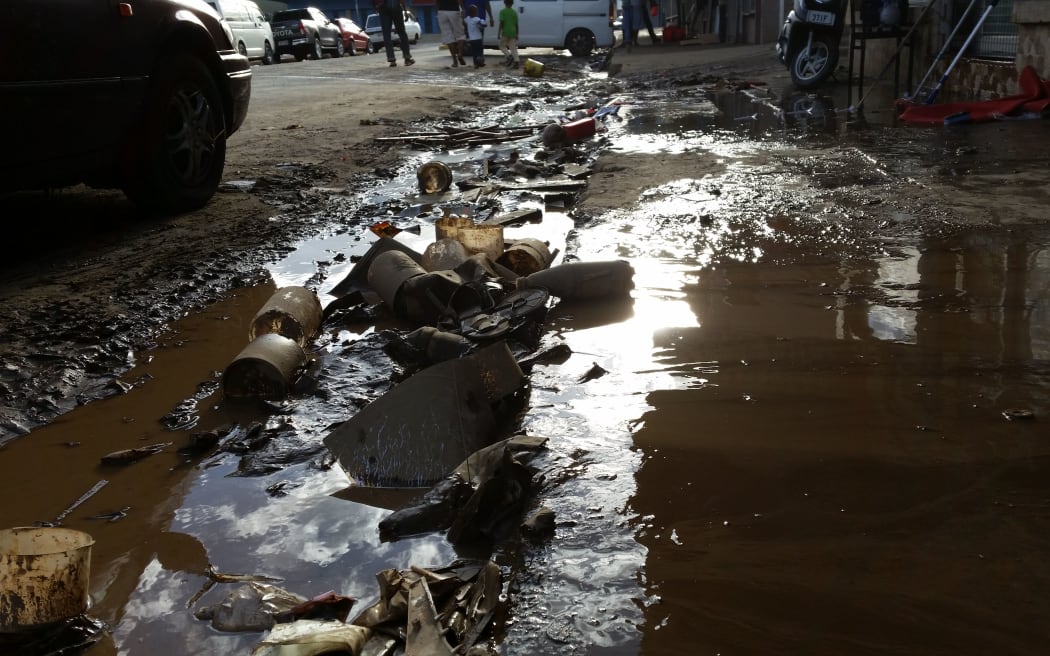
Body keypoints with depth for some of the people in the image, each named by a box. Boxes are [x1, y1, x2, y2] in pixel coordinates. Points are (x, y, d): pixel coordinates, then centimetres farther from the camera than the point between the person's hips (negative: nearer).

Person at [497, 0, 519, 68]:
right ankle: (516, 61, -7)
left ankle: (509, 56, -13)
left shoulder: (502, 11, -5)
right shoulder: (514, 12, 7)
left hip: (505, 32, -4)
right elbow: (516, 24, 8)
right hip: (513, 33, 4)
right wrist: (517, 34, 15)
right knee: (513, 48, 5)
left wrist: (499, 33, -8)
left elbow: (501, 22, -12)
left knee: (502, 46, 10)